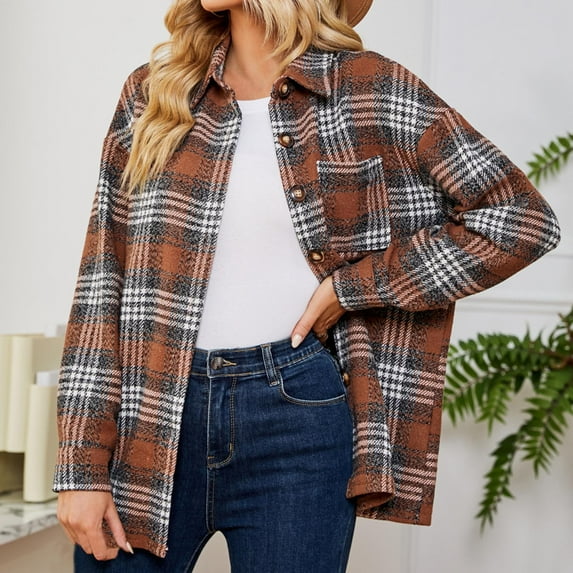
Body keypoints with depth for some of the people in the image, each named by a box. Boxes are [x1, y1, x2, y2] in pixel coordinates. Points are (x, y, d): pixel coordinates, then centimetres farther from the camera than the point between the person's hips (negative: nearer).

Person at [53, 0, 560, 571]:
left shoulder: (370, 93, -2)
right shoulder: (153, 92, 5)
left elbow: (522, 218, -3)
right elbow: (105, 278, 3)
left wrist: (353, 286, -7)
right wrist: (82, 467, -3)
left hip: (297, 412, -2)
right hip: (152, 415, 2)